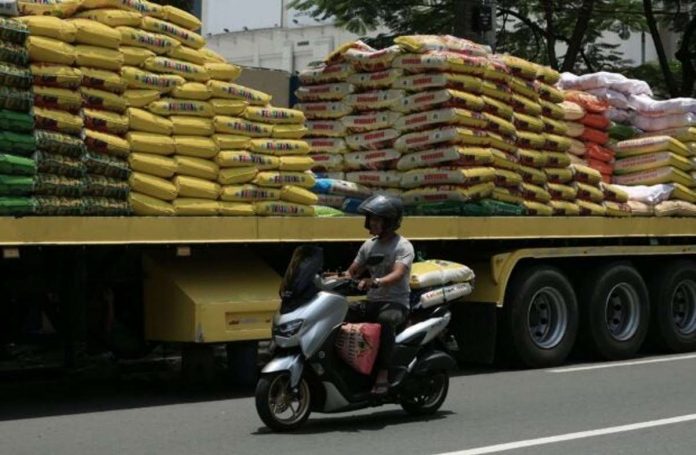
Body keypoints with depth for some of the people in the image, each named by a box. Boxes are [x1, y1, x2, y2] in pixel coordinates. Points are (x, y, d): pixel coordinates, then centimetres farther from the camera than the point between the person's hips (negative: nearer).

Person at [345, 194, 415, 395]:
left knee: (386, 319, -39)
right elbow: (352, 272, 15)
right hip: (372, 302, 7)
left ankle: (383, 373, -38)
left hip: (396, 303, -7)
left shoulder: (403, 246, -6)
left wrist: (376, 282, -41)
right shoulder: (368, 246, 15)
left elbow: (398, 274, -23)